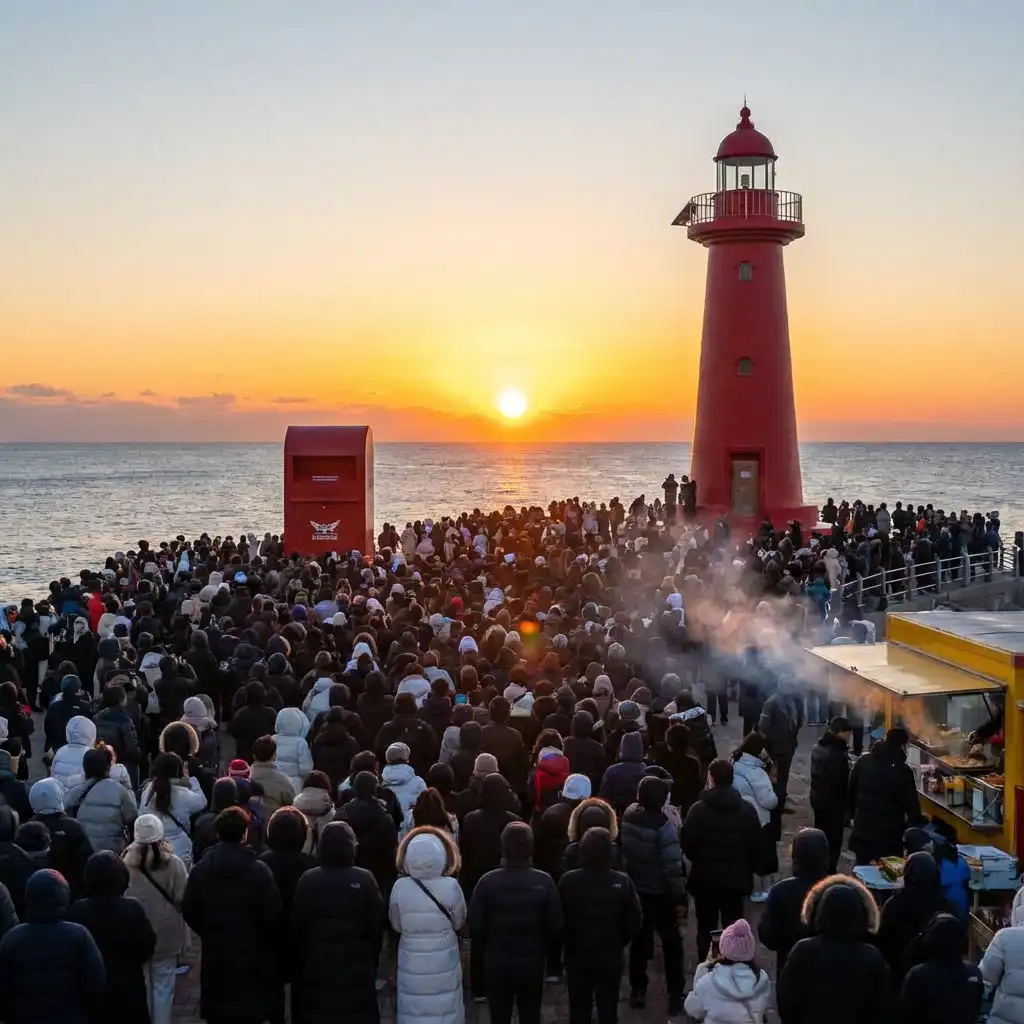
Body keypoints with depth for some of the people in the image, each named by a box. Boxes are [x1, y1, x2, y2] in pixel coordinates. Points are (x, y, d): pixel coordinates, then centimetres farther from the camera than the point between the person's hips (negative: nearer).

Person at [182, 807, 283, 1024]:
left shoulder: (200, 869, -2)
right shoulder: (259, 870, -13)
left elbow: (189, 912, 2)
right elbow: (272, 914, -11)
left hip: (214, 956, 4)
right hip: (251, 956, -3)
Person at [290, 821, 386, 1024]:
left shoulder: (307, 880, -6)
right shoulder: (364, 880, -11)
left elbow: (296, 931, 1)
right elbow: (376, 929, -6)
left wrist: (298, 970, 12)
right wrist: (371, 965, 8)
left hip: (316, 973, 2)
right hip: (357, 974, -2)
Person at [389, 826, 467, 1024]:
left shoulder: (400, 887, -15)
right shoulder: (450, 886, -17)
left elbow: (396, 925, 0)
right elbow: (459, 922, -1)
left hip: (412, 962, 1)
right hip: (443, 962, -1)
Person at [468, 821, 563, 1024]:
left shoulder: (487, 882, -17)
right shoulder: (544, 882, -15)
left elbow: (475, 926, -13)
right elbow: (555, 926, -11)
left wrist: (489, 947, 7)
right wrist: (540, 947, 9)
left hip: (497, 964, 0)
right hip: (532, 964, 1)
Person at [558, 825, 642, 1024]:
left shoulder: (568, 881, -15)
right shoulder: (623, 883, -14)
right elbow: (635, 923, -8)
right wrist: (618, 943, 10)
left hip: (577, 957, 0)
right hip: (610, 958, 0)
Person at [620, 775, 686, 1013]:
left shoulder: (629, 816, -6)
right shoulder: (663, 826, -24)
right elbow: (673, 866, -22)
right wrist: (679, 896, -13)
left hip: (635, 889, 5)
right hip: (660, 893, -5)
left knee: (639, 940, 17)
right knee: (671, 943, 11)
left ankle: (638, 991, 23)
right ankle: (675, 995, 16)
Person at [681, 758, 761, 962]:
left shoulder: (698, 809, -14)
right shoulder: (747, 810, -4)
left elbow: (687, 844, -11)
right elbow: (756, 846, 1)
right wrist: (748, 870, 15)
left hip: (705, 878, -2)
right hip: (736, 878, 2)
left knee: (706, 929, 12)